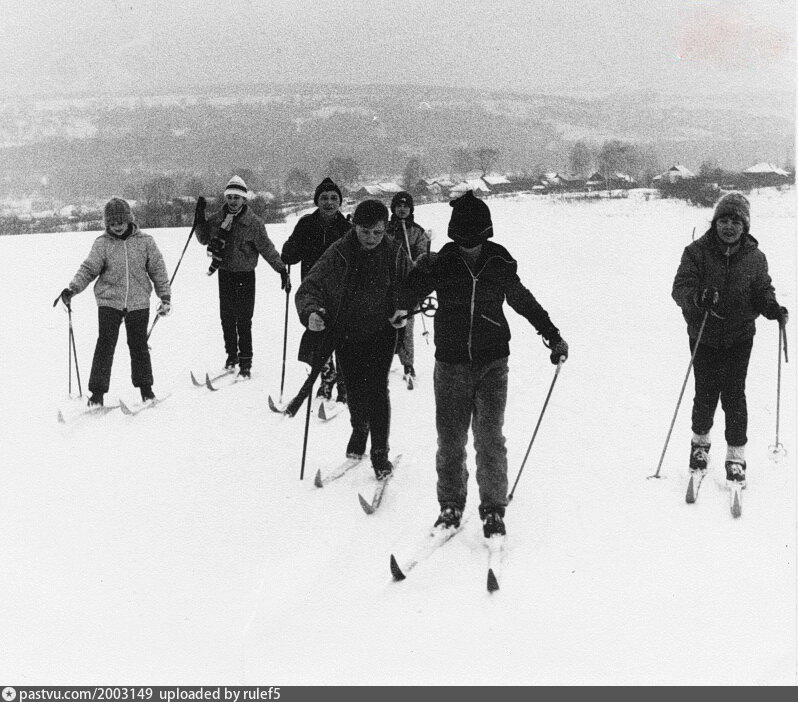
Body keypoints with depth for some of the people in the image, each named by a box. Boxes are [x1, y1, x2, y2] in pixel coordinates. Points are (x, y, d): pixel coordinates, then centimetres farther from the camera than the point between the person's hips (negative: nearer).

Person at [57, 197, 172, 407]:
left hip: (138, 303, 1)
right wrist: (72, 289, -18)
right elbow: (88, 269, -4)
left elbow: (158, 269, 7)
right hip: (109, 302, 0)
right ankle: (97, 391, 0)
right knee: (105, 345, -5)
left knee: (139, 345, 8)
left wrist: (165, 296, 7)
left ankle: (145, 387, 24)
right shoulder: (102, 244, 0)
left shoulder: (145, 242, 1)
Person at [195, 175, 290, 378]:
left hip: (245, 275, -4)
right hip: (225, 274, 4)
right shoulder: (217, 219, 4)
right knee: (227, 318, 10)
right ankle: (232, 354, 24)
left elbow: (266, 248, -7)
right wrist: (200, 219, 0)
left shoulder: (253, 222, -8)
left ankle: (245, 361, 0)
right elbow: (204, 239, 14)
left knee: (243, 320, -6)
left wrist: (282, 268, -12)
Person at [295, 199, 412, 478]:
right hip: (346, 334, 1)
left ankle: (380, 452, 0)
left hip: (381, 333, -1)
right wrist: (311, 312, -34)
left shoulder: (394, 254, -9)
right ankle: (359, 428, 44)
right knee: (354, 389, 12)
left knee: (376, 389, -12)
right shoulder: (338, 254, -12)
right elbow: (309, 288, -14)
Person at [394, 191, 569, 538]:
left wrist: (553, 336, 21)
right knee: (450, 440, 4)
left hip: (492, 363, 0)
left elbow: (523, 301, 17)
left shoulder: (500, 262, 1)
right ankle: (451, 505, 20)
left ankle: (493, 510, 5)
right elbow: (407, 294, -2)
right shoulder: (441, 263, -3)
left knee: (490, 438, -6)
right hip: (451, 362, 0)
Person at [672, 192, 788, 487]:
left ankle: (736, 456, 7)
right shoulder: (697, 252, -7)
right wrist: (697, 297, -37)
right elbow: (680, 288, -14)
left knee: (734, 396, -2)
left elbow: (762, 290, 9)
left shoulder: (754, 258, 1)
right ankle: (700, 441, 33)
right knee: (705, 394, 7)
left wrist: (772, 307, -14)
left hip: (739, 338, 1)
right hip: (703, 337, 0)